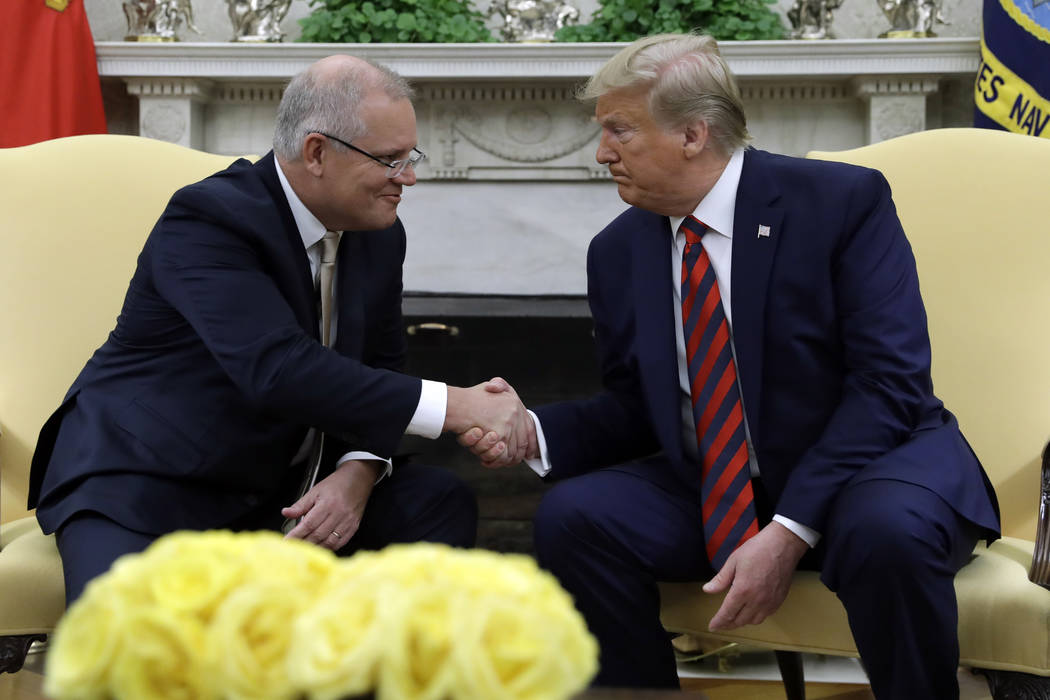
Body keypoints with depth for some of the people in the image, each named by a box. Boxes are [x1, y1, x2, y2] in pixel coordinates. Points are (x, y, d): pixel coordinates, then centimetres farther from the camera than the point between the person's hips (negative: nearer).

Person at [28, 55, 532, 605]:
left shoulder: (380, 234, 3)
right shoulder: (206, 219, -22)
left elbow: (379, 372, 7)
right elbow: (278, 371, -34)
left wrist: (358, 474, -16)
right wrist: (458, 407, -34)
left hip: (282, 486, 7)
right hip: (144, 487, -7)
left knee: (440, 505, -12)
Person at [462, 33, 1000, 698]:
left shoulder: (843, 200, -12)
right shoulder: (618, 252, 4)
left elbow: (890, 381, -18)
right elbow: (633, 407, 11)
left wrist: (790, 532, -25)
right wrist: (538, 434, -11)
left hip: (869, 467, -4)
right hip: (709, 488, 4)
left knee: (888, 532, -37)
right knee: (570, 515, -20)